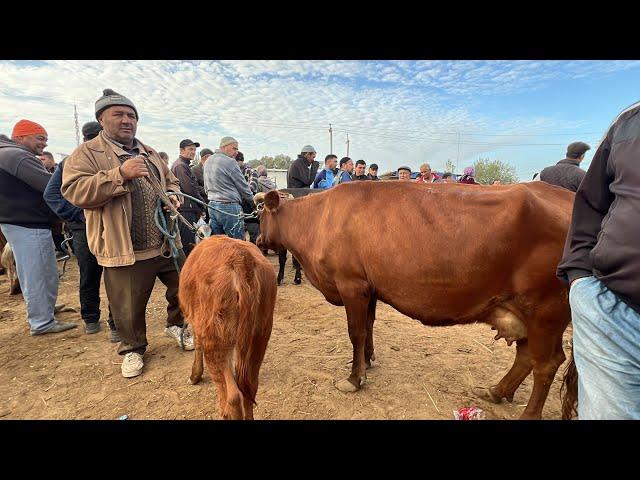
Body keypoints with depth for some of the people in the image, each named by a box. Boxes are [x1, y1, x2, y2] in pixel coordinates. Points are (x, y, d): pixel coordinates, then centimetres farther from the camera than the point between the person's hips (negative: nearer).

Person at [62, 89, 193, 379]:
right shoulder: (86, 154, -3)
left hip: (168, 244, 5)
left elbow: (171, 181, 25)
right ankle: (133, 349, 33)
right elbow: (74, 191, -16)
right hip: (125, 251, -5)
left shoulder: (150, 154, 15)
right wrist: (119, 175, -25)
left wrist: (173, 196, 1)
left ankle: (176, 326, 41)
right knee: (129, 309, 7)